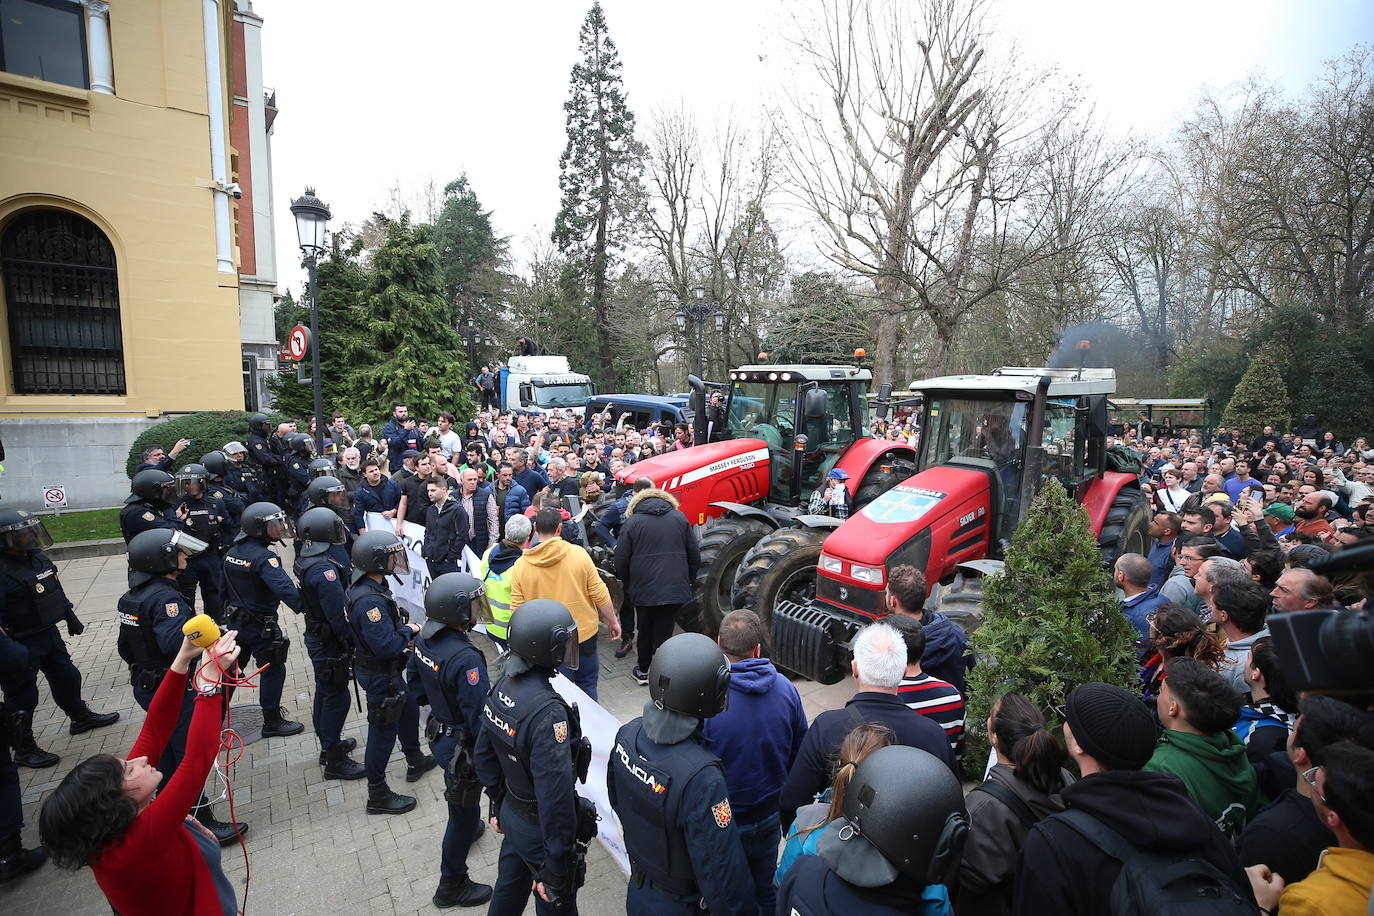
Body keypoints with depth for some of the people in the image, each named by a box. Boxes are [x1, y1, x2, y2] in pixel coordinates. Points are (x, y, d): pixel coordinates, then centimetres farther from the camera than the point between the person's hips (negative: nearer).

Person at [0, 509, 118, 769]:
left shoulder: (38, 559, 2)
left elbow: (57, 591, 16)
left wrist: (70, 618, 23)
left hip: (48, 633, 8)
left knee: (67, 677, 23)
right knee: (22, 696, 6)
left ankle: (80, 717, 44)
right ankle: (24, 749, 22)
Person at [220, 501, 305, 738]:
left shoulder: (232, 552, 3)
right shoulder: (264, 557, -23)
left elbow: (224, 587, 13)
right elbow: (284, 588, -36)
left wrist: (226, 614, 23)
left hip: (236, 619, 9)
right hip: (260, 625, -9)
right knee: (274, 670, 4)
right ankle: (272, 722, 12)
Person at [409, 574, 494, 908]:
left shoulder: (424, 638, -10)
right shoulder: (465, 658, -36)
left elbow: (413, 675, 10)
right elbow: (479, 718, -31)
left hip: (438, 733, 8)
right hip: (462, 746, -8)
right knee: (464, 811, 12)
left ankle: (467, 828, 61)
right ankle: (452, 886, 31)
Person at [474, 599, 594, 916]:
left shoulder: (503, 686, -8)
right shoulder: (547, 712, -35)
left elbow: (484, 753, 6)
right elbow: (555, 794, -33)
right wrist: (558, 865, -22)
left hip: (511, 815, 8)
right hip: (539, 829, -7)